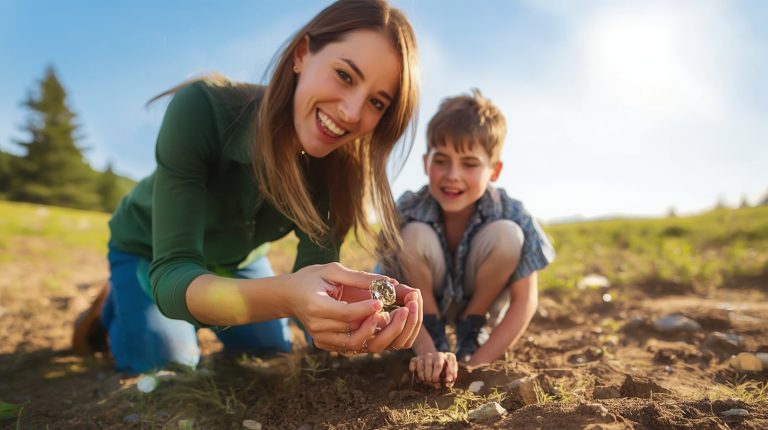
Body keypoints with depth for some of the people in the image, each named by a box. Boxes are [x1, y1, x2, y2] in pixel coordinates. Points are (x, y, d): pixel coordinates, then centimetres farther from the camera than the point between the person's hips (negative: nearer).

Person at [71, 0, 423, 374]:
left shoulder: (340, 163, -29)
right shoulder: (200, 110, -40)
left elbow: (315, 269, -33)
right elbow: (171, 272, -45)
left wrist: (353, 316, -56)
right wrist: (284, 296, -64)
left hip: (238, 257, 4)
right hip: (149, 252, -3)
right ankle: (113, 306, 19)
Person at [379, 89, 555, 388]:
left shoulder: (511, 214, -26)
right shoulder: (408, 212, -26)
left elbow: (525, 301, -23)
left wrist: (477, 363, -30)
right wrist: (427, 352, -40)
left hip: (481, 299, 1)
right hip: (428, 302, 0)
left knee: (507, 235, -29)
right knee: (415, 235, -31)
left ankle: (471, 332, -4)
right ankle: (435, 336, -7)